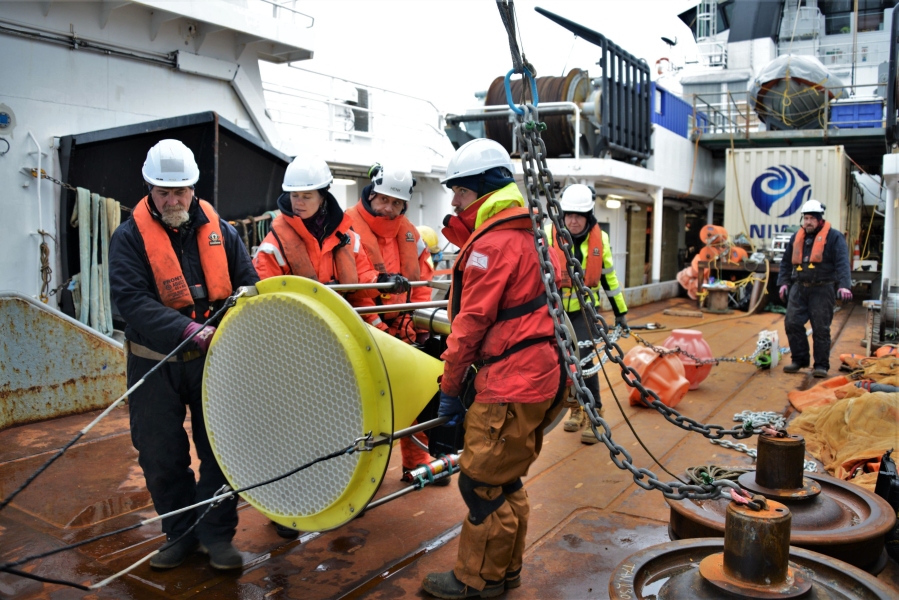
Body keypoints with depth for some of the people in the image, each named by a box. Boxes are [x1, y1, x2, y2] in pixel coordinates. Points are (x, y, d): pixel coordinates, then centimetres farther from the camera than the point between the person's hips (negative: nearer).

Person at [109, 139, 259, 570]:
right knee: (161, 456, 8)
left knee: (221, 449, 6)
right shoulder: (130, 236, -4)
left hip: (214, 359, 2)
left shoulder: (217, 229, 4)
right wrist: (187, 330, -29)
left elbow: (248, 283, 6)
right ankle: (180, 534, 28)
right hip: (155, 363, -1)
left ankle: (217, 535, 22)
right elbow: (130, 299, -17)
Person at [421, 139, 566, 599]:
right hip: (537, 375, 10)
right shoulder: (525, 234, 16)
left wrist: (450, 386, -8)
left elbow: (473, 321, -14)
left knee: (482, 481, 2)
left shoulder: (492, 242, -15)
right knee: (503, 482, 18)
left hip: (511, 386, -10)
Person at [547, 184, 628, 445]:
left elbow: (609, 277, 7)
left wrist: (621, 311, 11)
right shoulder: (549, 235, -10)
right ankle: (577, 408, 29)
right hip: (555, 308, 1)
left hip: (585, 308, 0)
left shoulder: (600, 239, -2)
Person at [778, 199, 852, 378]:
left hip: (822, 290, -5)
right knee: (792, 323, 1)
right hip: (799, 288, 5)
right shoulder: (797, 237, 14)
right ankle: (799, 360, 14)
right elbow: (786, 262, 22)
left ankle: (821, 365, 6)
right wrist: (784, 282, 12)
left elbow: (842, 263, -11)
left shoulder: (834, 236, -2)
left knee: (821, 328, -2)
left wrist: (844, 285, -23)